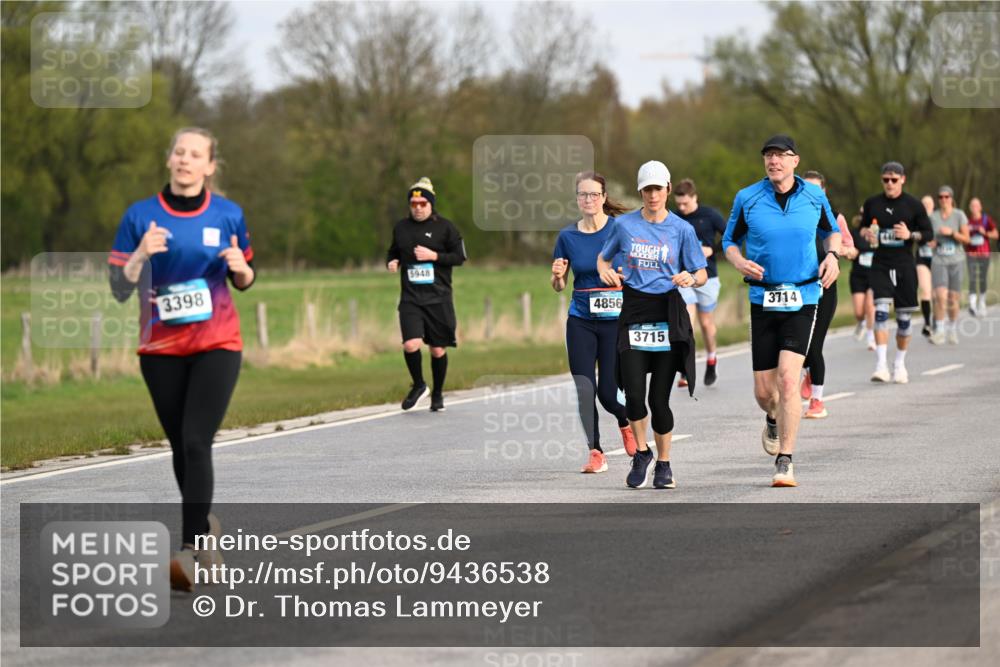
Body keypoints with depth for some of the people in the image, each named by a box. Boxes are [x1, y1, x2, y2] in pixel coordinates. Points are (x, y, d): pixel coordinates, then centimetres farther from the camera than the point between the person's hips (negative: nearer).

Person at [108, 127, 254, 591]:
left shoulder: (228, 215, 1)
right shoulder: (140, 217, -1)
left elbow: (244, 281, 13)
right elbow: (119, 289, -2)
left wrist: (240, 267, -10)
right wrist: (141, 254, -20)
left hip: (217, 346, -2)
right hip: (161, 349, 2)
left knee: (196, 444, -15)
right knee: (181, 446, 9)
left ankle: (189, 551, -20)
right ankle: (204, 526, 34)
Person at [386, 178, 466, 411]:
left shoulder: (445, 227, -1)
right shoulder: (401, 227, 8)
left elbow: (460, 257, -2)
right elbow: (393, 251, 23)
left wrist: (434, 256, -14)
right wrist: (392, 262, 0)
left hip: (438, 298, -1)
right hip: (410, 298, 1)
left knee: (438, 350, 5)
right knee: (411, 344, -17)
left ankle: (437, 395, 25)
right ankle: (418, 386, 8)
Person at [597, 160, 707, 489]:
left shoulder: (682, 229, 2)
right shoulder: (625, 225, 6)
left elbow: (702, 274, 5)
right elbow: (603, 257, 21)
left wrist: (691, 278, -18)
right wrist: (606, 272, -1)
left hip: (668, 314, -1)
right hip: (633, 312, 1)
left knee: (659, 398, -2)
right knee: (633, 393, -8)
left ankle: (663, 465, 16)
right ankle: (641, 453, 17)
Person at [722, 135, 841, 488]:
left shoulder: (814, 196, 1)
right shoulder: (747, 198, -1)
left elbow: (831, 231, 19)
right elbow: (730, 241, 10)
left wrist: (832, 256, -2)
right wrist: (740, 262, -12)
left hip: (802, 300, -1)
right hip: (763, 299, 1)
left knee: (788, 379, -17)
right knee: (763, 390, 4)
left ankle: (785, 462, -9)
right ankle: (773, 419, 43)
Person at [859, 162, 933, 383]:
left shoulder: (913, 205, 1)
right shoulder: (872, 203, 6)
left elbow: (928, 234, 4)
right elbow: (863, 227, 18)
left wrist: (910, 235, -15)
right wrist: (866, 233, -5)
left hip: (905, 265, 0)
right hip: (880, 264, 0)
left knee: (904, 316, 4)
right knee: (881, 311, -15)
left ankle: (900, 365, 20)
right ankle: (881, 365, -19)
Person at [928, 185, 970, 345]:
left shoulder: (959, 215, -1)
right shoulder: (933, 217, 3)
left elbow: (966, 239, -4)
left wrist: (951, 232, -18)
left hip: (956, 261, 0)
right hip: (939, 261, 0)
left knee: (953, 298, 4)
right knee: (940, 295, -17)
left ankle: (953, 329, 23)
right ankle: (939, 330, -9)